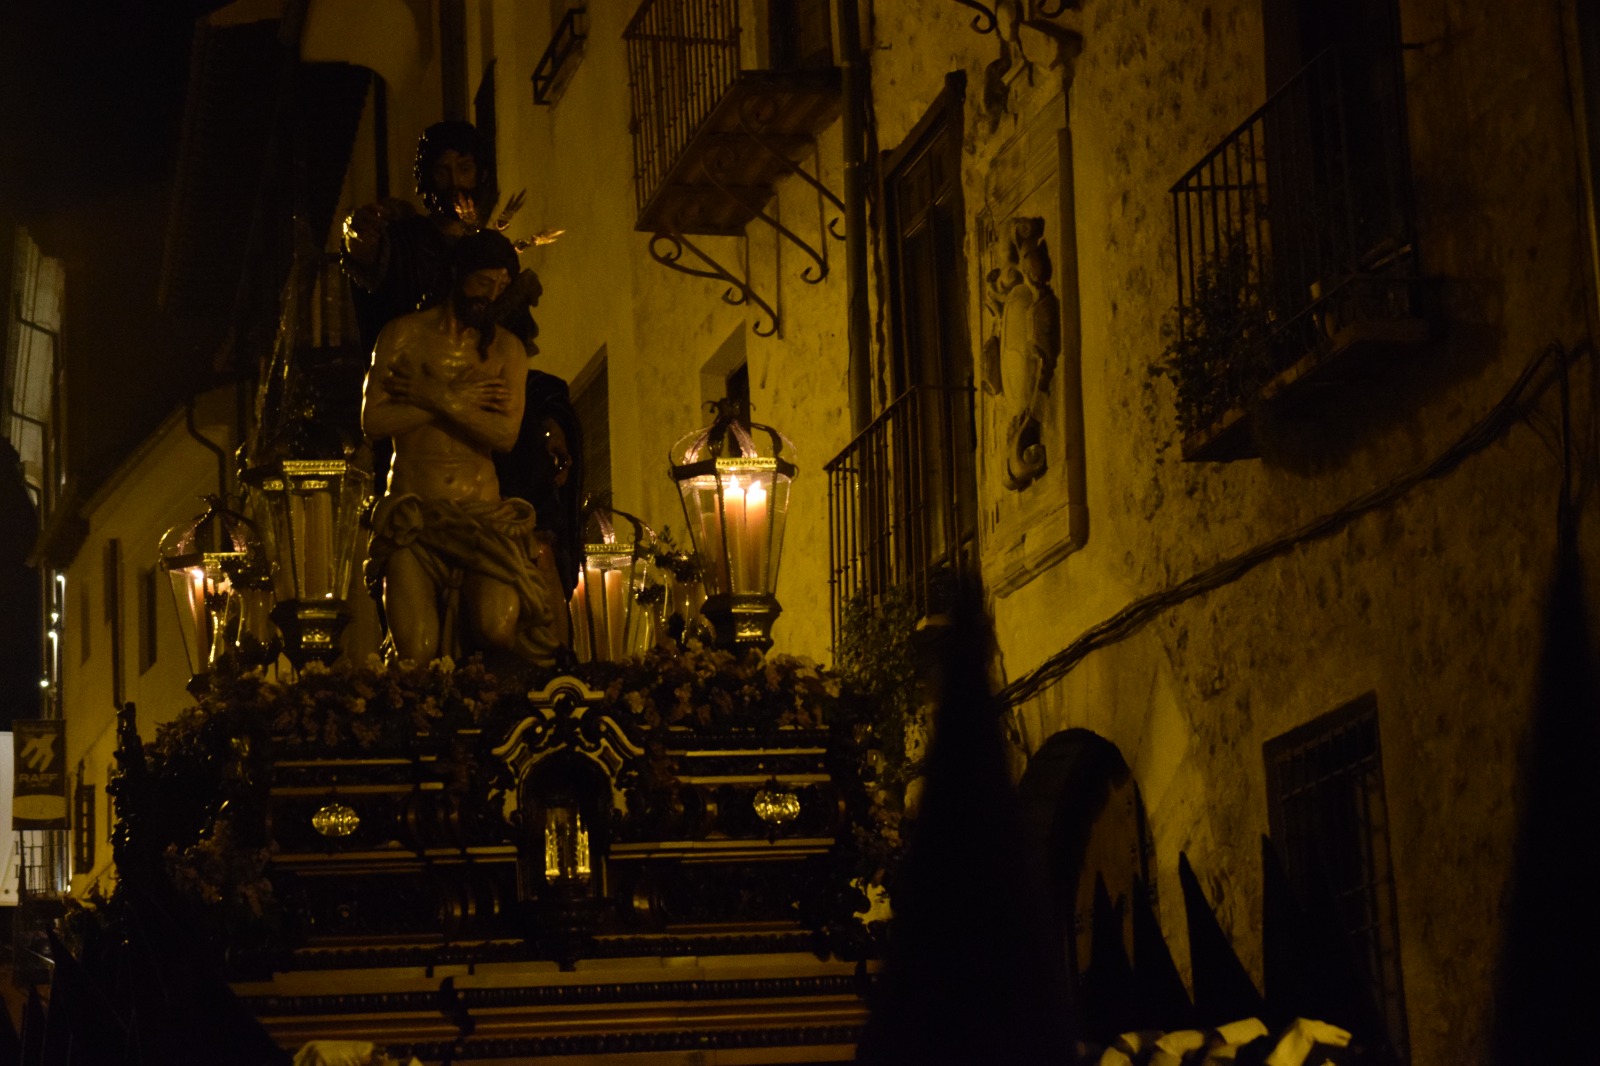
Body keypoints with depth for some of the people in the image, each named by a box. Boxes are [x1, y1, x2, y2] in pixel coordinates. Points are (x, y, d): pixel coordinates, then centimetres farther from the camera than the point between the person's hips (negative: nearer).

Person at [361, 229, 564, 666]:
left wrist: (434, 398, -12)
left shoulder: (507, 350, 8)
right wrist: (458, 401, -8)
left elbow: (506, 434, -6)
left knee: (500, 631, -24)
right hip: (412, 510, -1)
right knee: (416, 654, -16)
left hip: (481, 513, 1)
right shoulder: (403, 335, 4)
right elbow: (373, 420, -7)